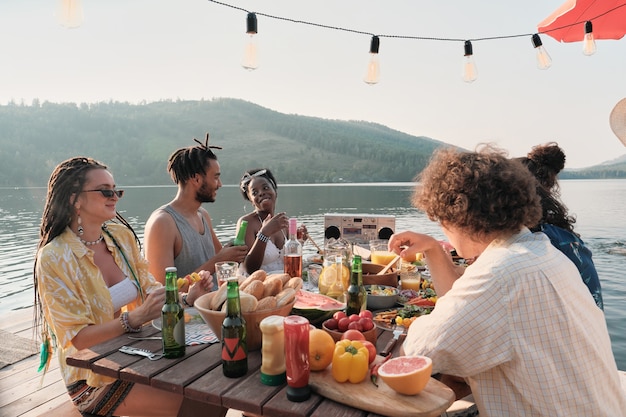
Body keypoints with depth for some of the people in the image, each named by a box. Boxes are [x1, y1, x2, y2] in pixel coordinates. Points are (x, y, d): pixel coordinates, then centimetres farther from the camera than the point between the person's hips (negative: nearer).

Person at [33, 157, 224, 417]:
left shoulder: (121, 235, 0)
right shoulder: (54, 258, -16)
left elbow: (149, 289, 5)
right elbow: (77, 339, -18)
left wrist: (186, 297, -13)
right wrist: (135, 317, -31)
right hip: (94, 378, -5)